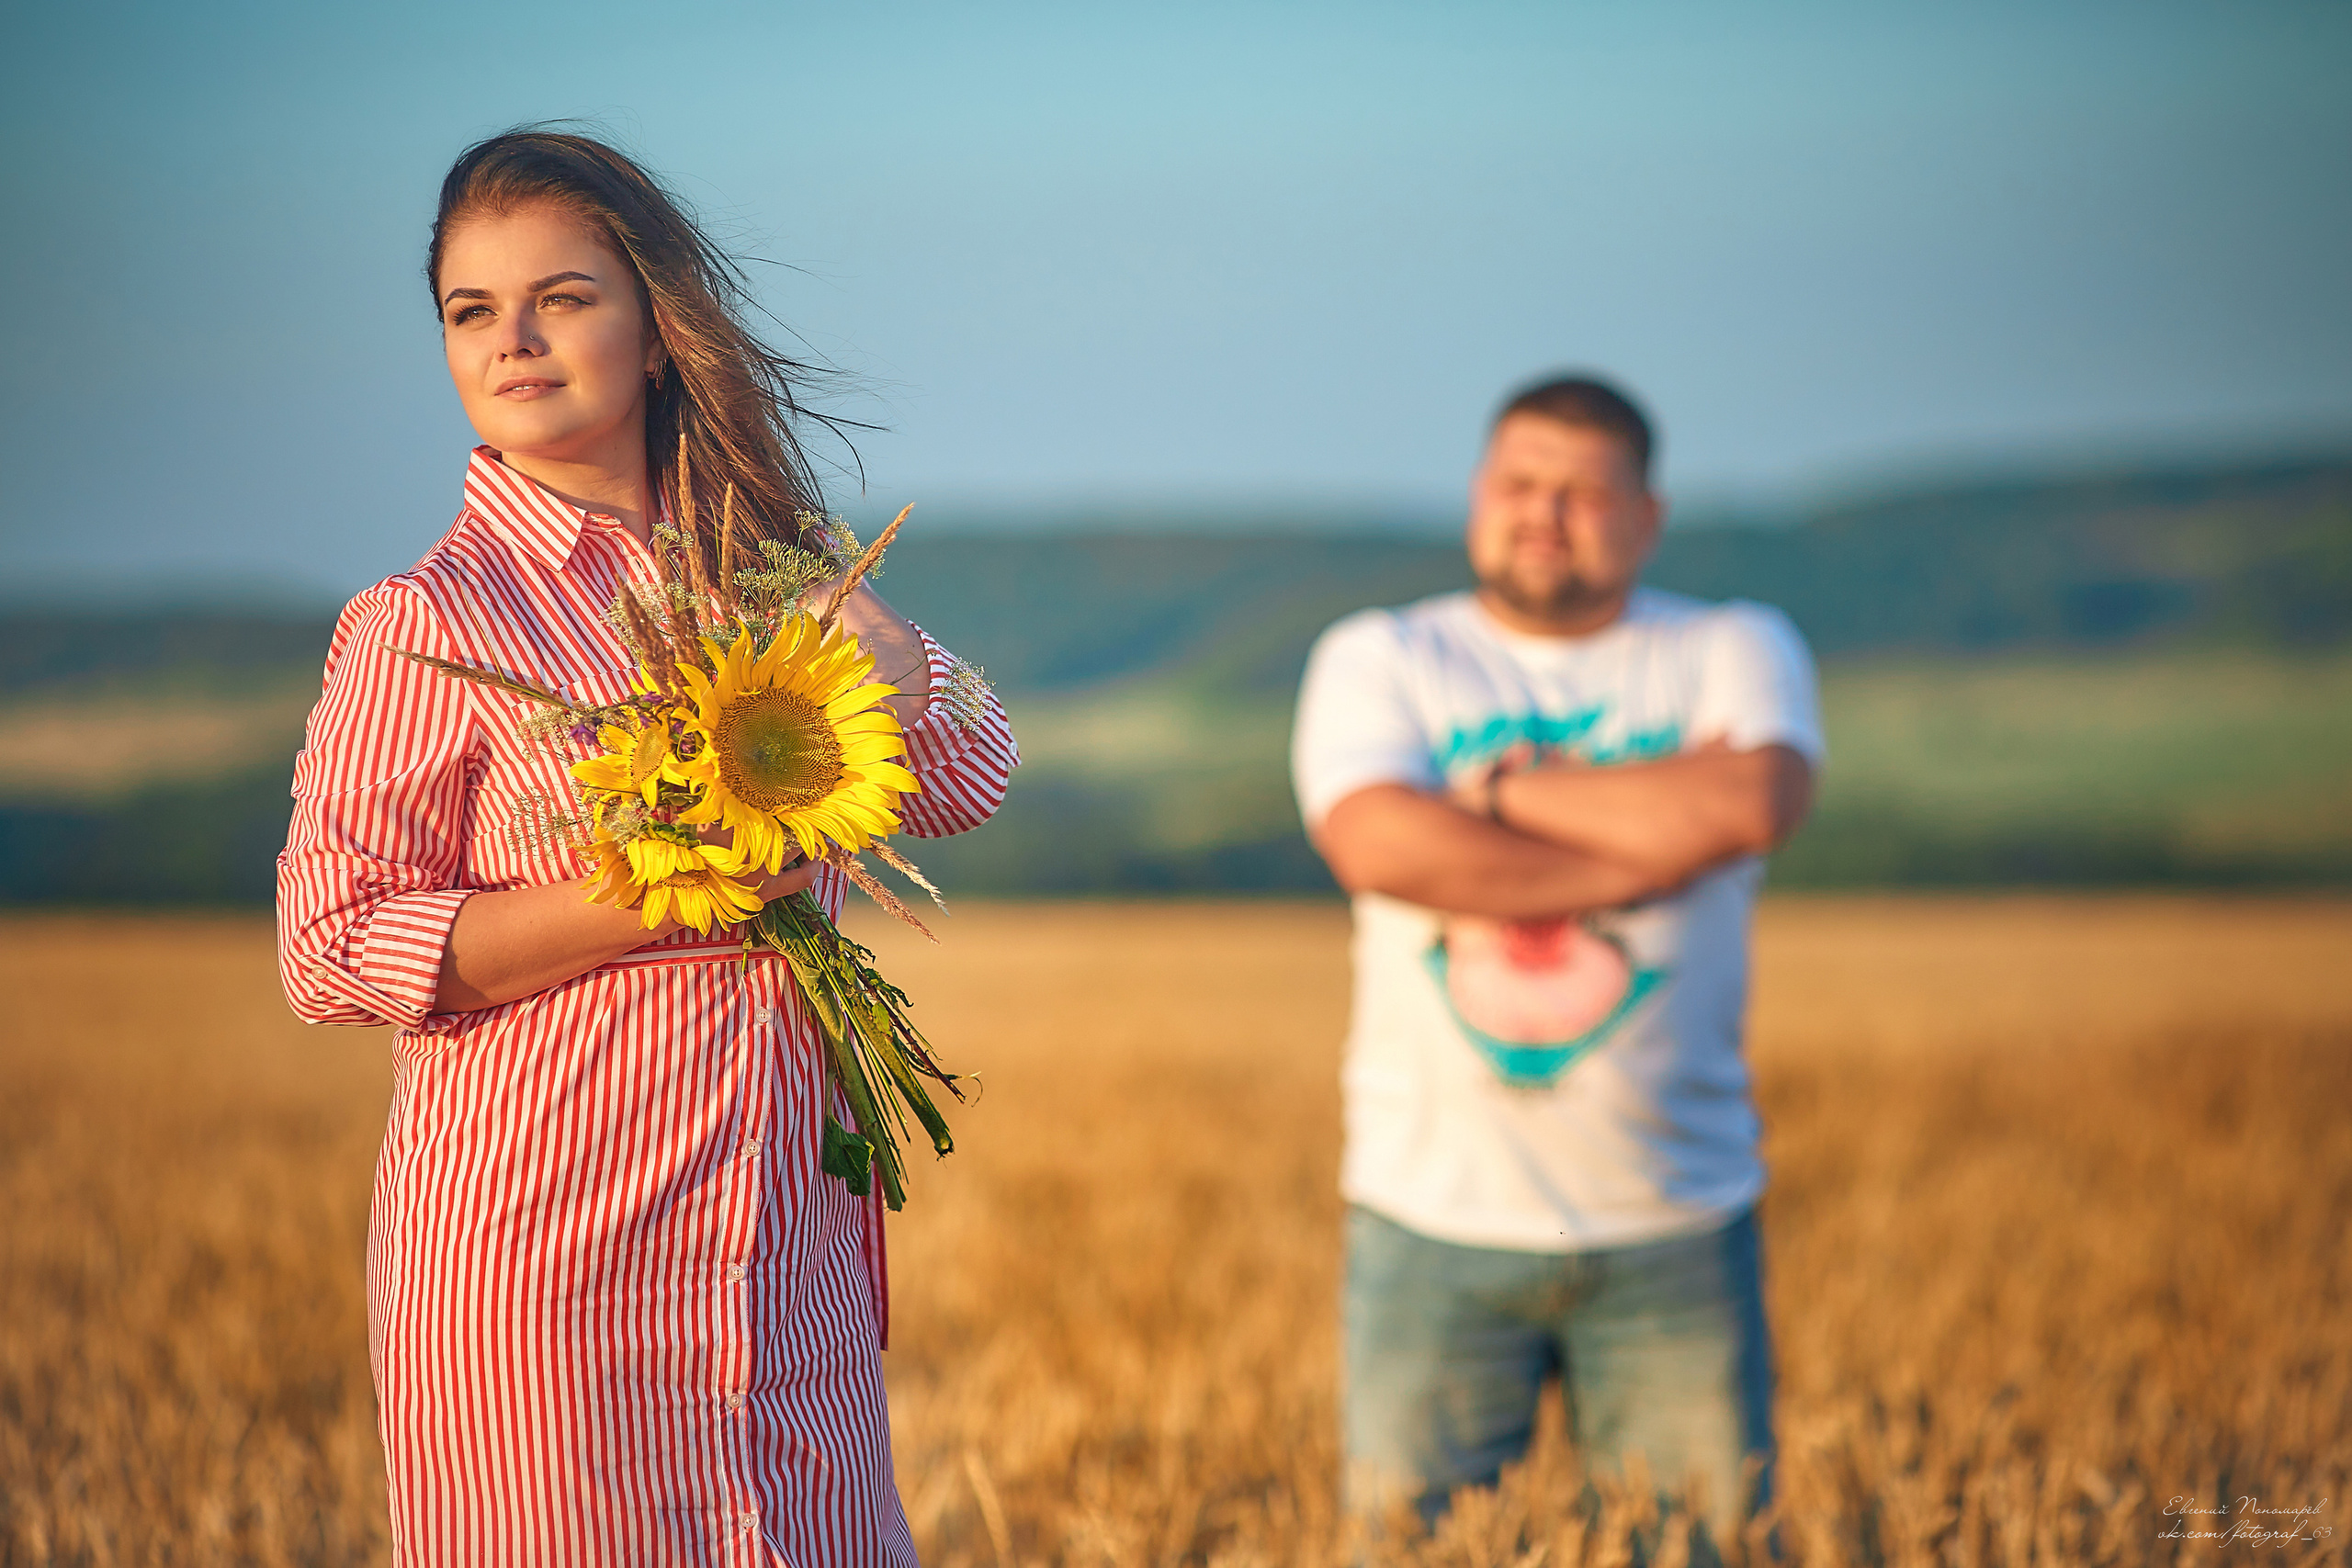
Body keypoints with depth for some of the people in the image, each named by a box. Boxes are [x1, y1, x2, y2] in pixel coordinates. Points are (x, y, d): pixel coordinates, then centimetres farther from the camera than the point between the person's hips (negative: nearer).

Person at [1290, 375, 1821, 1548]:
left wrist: (1505, 787, -7)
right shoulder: (1379, 659, 6)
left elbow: (1749, 806, -15)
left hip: (1675, 1221, 0)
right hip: (1434, 1217, 0)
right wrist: (1651, 846, -11)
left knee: (1716, 1552, 2)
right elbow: (1379, 845, -14)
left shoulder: (1734, 651, 7)